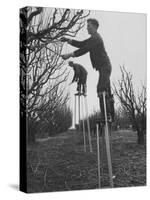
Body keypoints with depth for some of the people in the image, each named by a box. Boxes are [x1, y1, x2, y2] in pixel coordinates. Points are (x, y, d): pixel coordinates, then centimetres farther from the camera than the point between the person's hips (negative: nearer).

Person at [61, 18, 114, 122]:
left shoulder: (96, 38, -12)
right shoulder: (93, 38, 21)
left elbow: (84, 49, -21)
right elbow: (81, 44, 17)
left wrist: (70, 55, -22)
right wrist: (68, 40, 5)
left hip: (105, 67, -11)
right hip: (104, 68, 11)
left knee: (101, 90, -20)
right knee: (107, 93, 9)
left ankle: (106, 116, -24)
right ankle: (111, 115, 11)